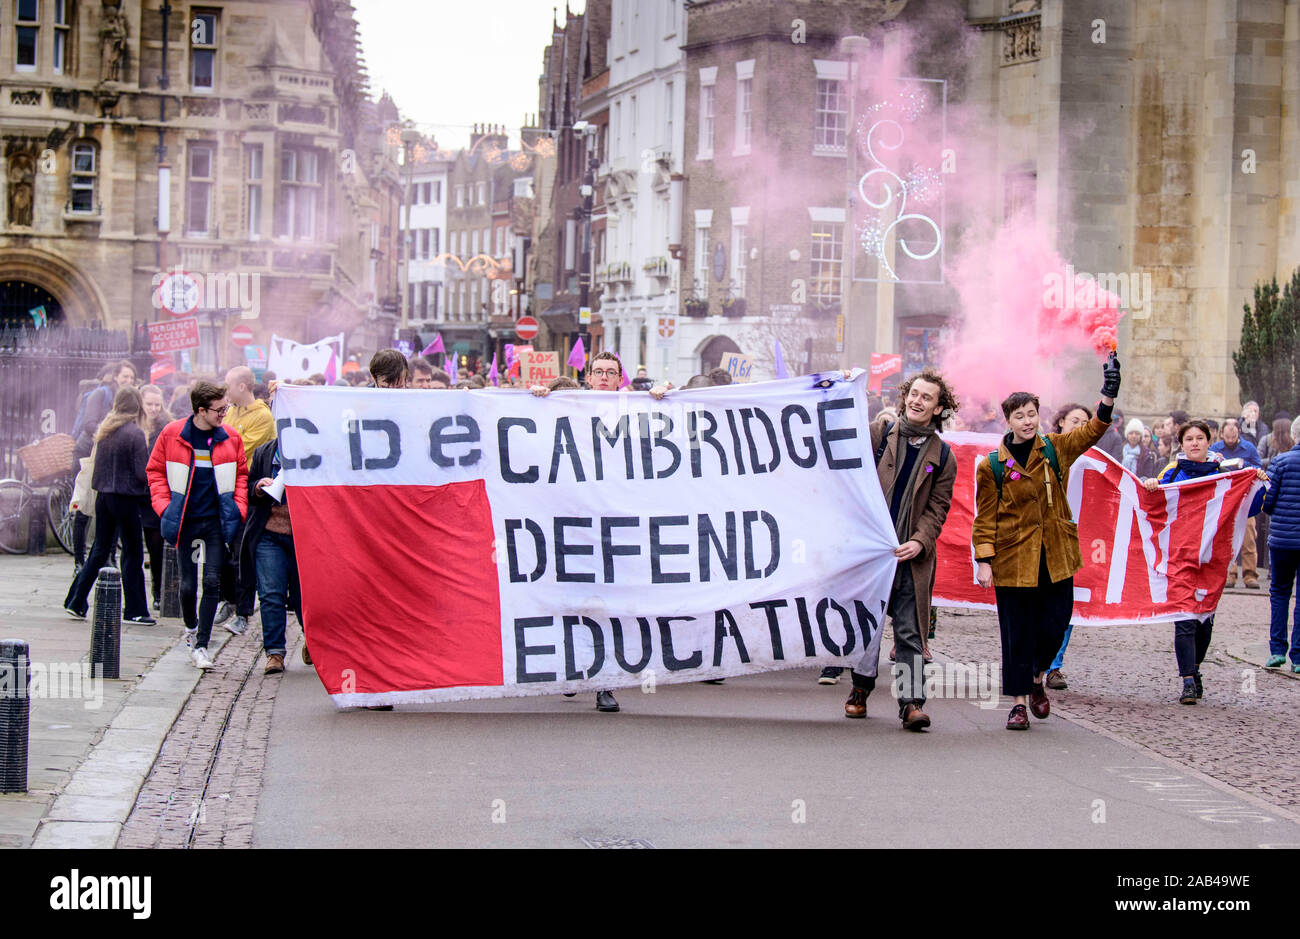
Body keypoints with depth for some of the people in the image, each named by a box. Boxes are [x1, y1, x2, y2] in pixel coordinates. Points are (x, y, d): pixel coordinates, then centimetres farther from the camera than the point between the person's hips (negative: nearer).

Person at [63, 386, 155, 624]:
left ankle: (75, 601, 14)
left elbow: (97, 464, 13)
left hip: (103, 495, 7)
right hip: (126, 498, -7)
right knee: (132, 553, 3)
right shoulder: (135, 434, -15)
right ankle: (134, 610, 6)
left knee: (99, 551, 15)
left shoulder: (104, 430, 5)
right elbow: (143, 472, -16)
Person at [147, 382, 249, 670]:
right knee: (188, 584, 5)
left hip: (217, 521, 1)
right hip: (185, 521, 0)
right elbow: (155, 470, 6)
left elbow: (241, 473, 11)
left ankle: (200, 646, 0)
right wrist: (164, 506, -4)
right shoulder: (172, 434, -3)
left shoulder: (230, 438, 1)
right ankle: (190, 627, 35)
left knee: (212, 581, -7)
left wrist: (239, 508, -1)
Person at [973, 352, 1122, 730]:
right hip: (1012, 559, -2)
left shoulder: (1055, 450, 5)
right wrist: (983, 560, -8)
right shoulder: (992, 466, -1)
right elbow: (985, 518, -1)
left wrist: (1108, 396, -23)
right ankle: (1019, 700, 14)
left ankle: (1036, 678, 32)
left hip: (1056, 557, 2)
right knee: (1017, 634, 2)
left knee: (1055, 624, 3)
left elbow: (1092, 431, -7)